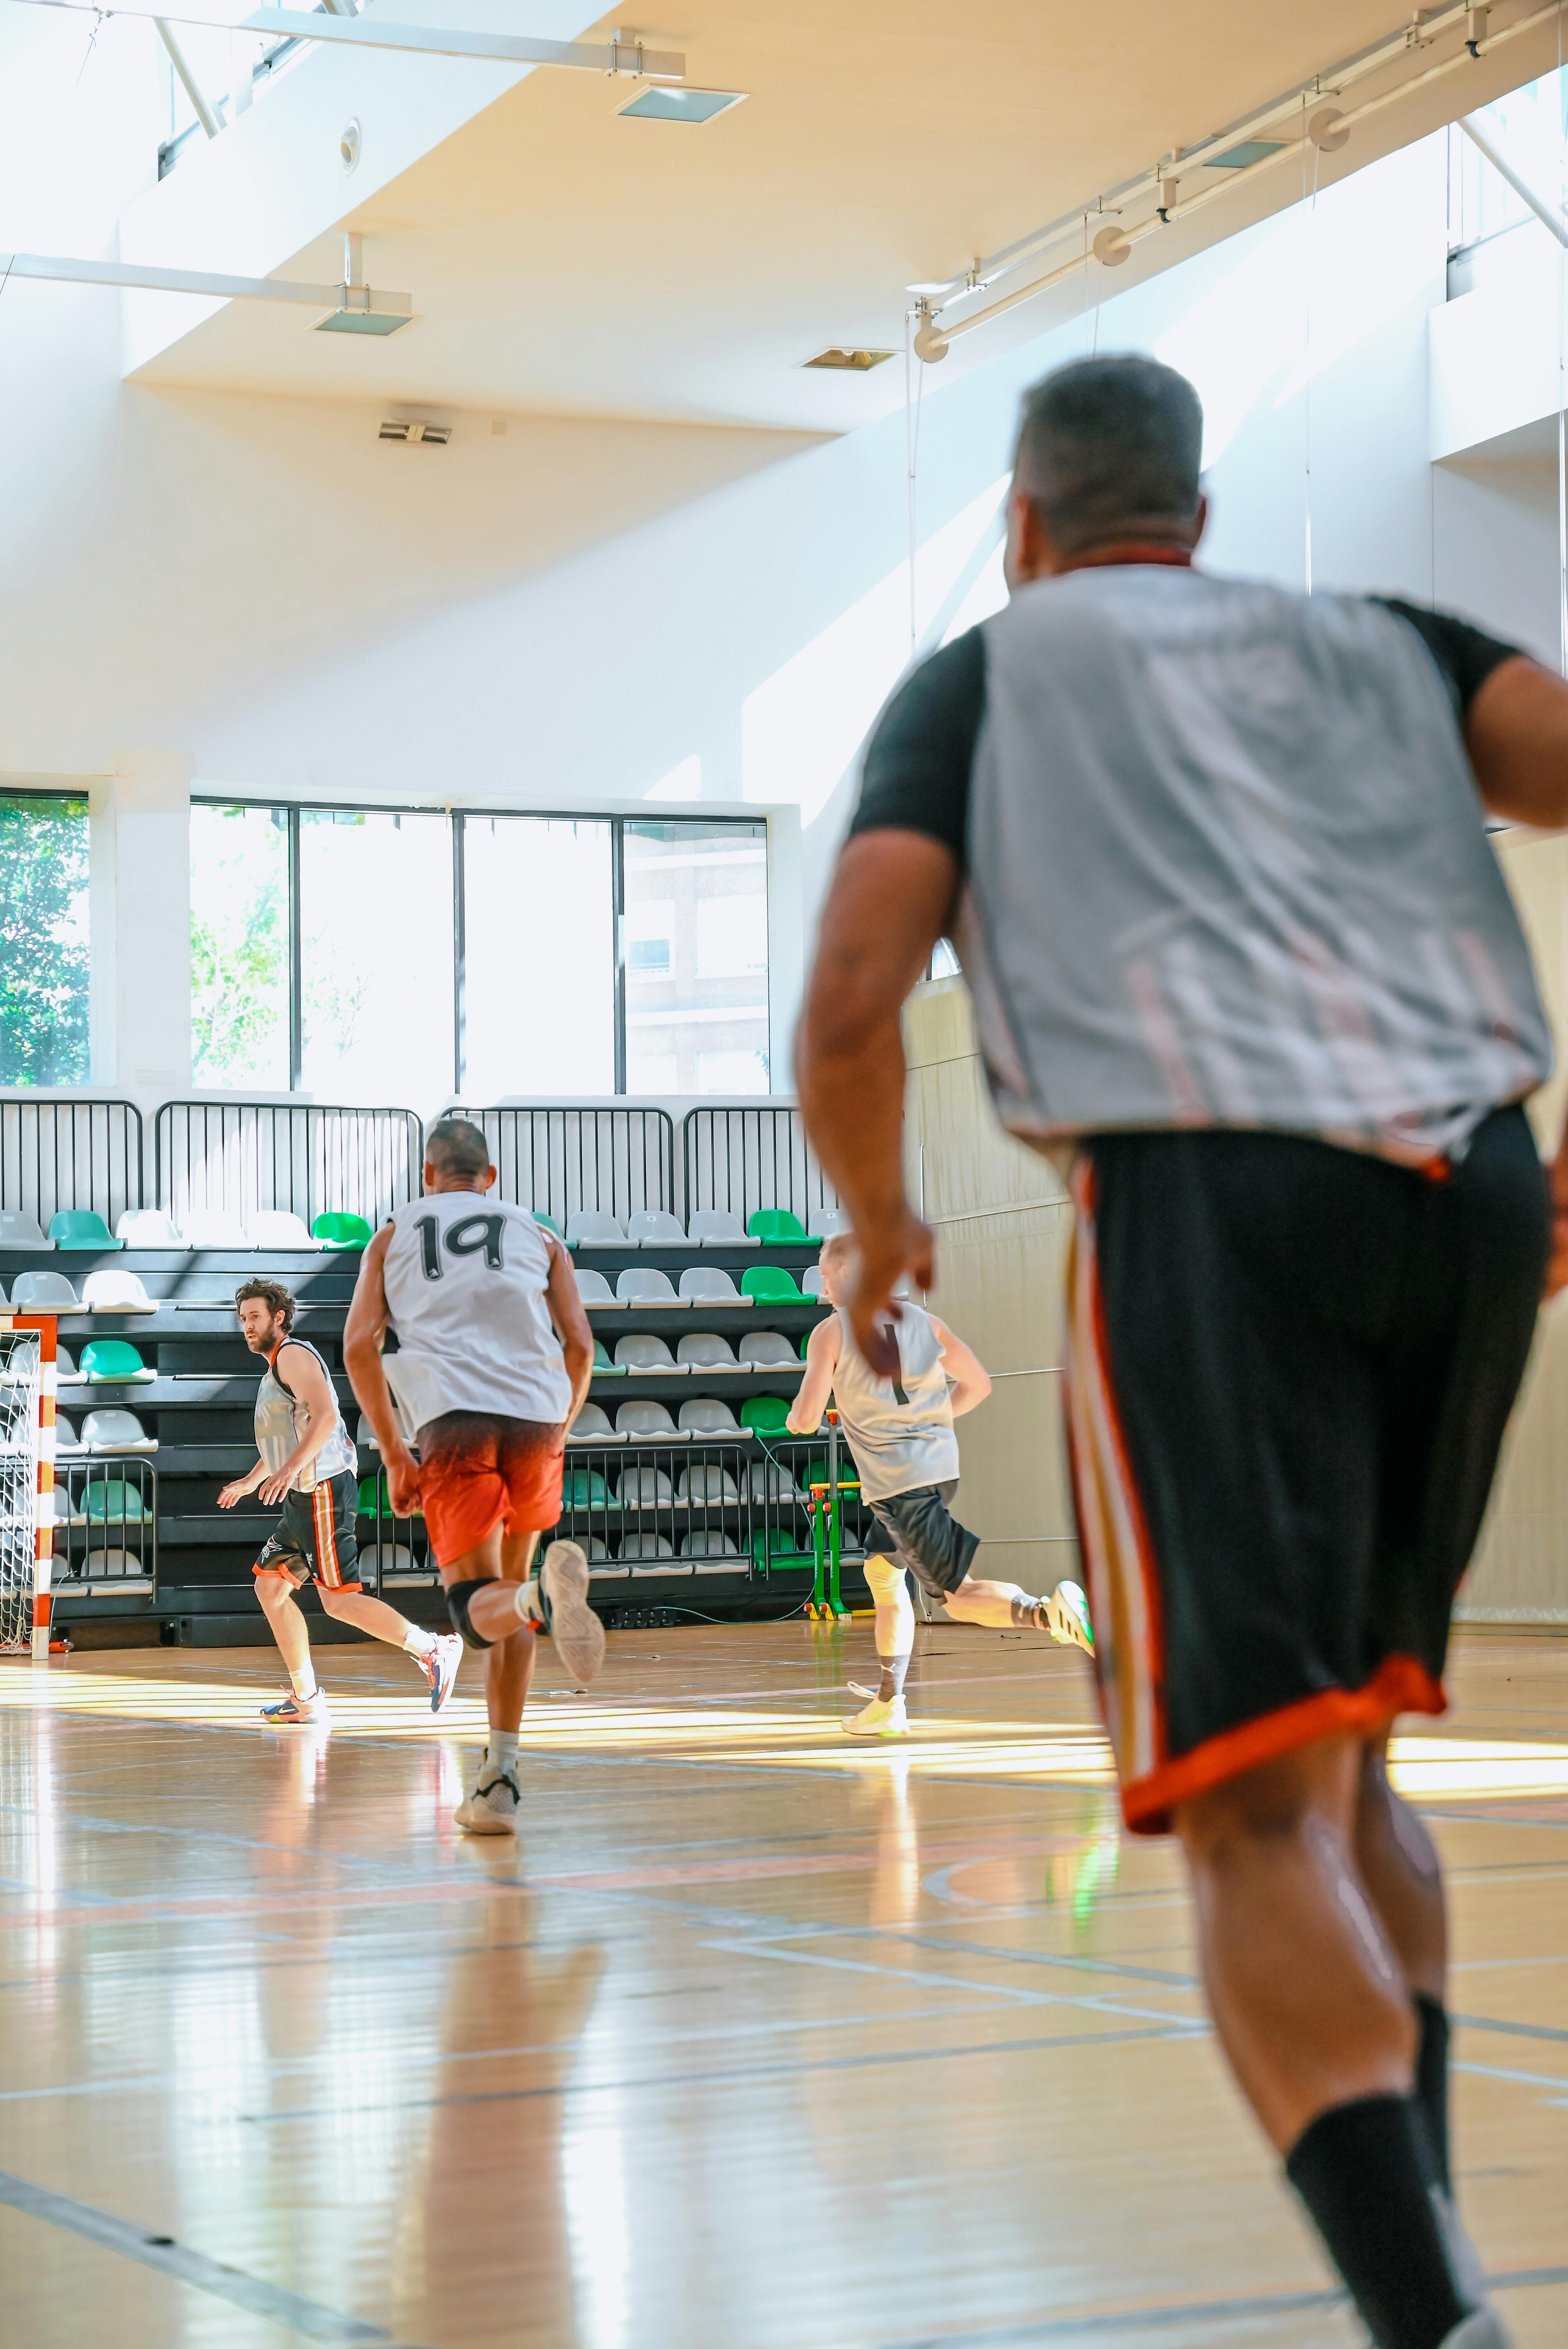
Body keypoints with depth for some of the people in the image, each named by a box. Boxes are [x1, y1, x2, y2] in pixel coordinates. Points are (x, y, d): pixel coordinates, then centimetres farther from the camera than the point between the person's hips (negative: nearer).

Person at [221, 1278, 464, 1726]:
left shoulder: (293, 1354, -8)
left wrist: (290, 1469, -30)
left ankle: (433, 1649, -7)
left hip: (324, 1491, -10)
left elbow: (324, 1417, -23)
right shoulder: (275, 1368, 23)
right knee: (270, 1586, 8)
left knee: (339, 1599, -13)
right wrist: (251, 1481, 37)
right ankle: (306, 1701, 9)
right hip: (303, 1499, 11)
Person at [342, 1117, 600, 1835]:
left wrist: (394, 1456, 10)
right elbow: (579, 1344, 10)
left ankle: (545, 1593, -42)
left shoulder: (393, 1237, 22)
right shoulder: (537, 1237, 23)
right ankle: (499, 1780, 10)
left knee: (478, 1605, -4)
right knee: (506, 1595, 17)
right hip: (535, 1414, 2)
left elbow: (359, 1345, 8)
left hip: (450, 1418, -2)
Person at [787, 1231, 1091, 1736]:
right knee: (882, 1570, 22)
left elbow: (806, 1420, -7)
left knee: (957, 1595, -10)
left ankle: (1049, 1614, -35)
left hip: (896, 1482, -7)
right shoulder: (922, 1320, 11)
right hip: (939, 1464, 7)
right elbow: (978, 1384, 13)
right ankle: (888, 1703, 23)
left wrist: (795, 1418, 17)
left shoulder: (830, 1333, -5)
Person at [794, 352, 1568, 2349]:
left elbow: (848, 1013, 4)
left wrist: (878, 1232, 24)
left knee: (1255, 1814, -7)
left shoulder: (982, 674, 18)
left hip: (1211, 1197, -4)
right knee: (1345, 1757, 22)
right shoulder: (1377, 644, 27)